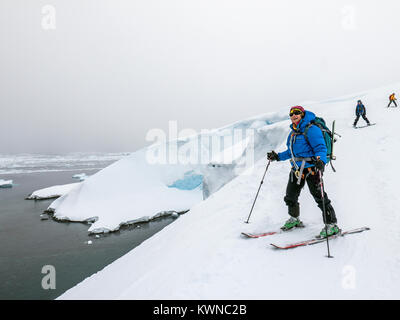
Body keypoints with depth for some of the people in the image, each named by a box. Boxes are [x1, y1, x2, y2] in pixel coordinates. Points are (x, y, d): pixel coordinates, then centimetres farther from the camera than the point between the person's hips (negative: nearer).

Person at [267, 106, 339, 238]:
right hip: (297, 168, 9)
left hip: (311, 167, -9)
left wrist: (321, 160, -35)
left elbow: (321, 147, -18)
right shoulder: (293, 133, 16)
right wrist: (278, 156, 20)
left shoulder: (311, 129, -10)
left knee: (319, 196, -8)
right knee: (290, 196, 16)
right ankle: (294, 219, 36)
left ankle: (332, 225, 5)